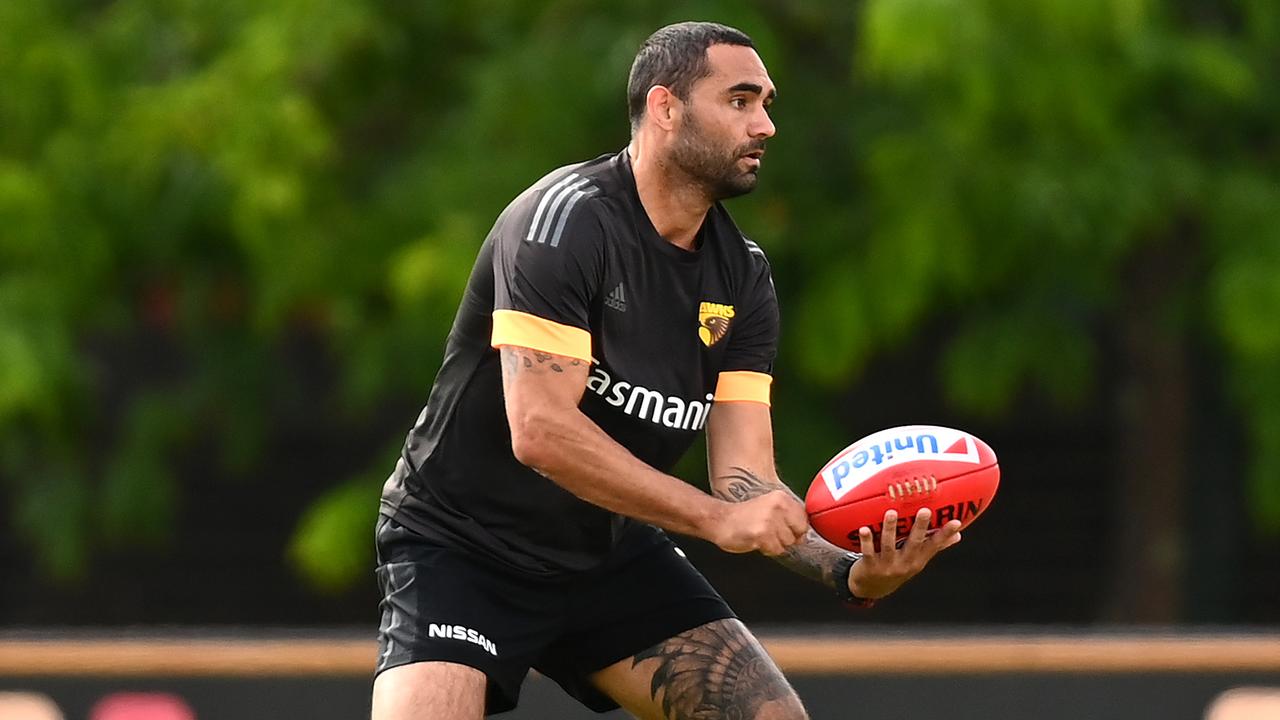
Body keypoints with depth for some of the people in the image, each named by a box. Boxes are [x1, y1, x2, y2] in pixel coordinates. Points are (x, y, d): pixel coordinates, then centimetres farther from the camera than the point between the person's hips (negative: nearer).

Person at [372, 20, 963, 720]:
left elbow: (745, 479, -7)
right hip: (459, 550, -7)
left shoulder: (743, 276, 1)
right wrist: (716, 516, -31)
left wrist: (851, 570, -26)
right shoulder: (566, 217, -21)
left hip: (612, 553, 7)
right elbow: (539, 430, -29)